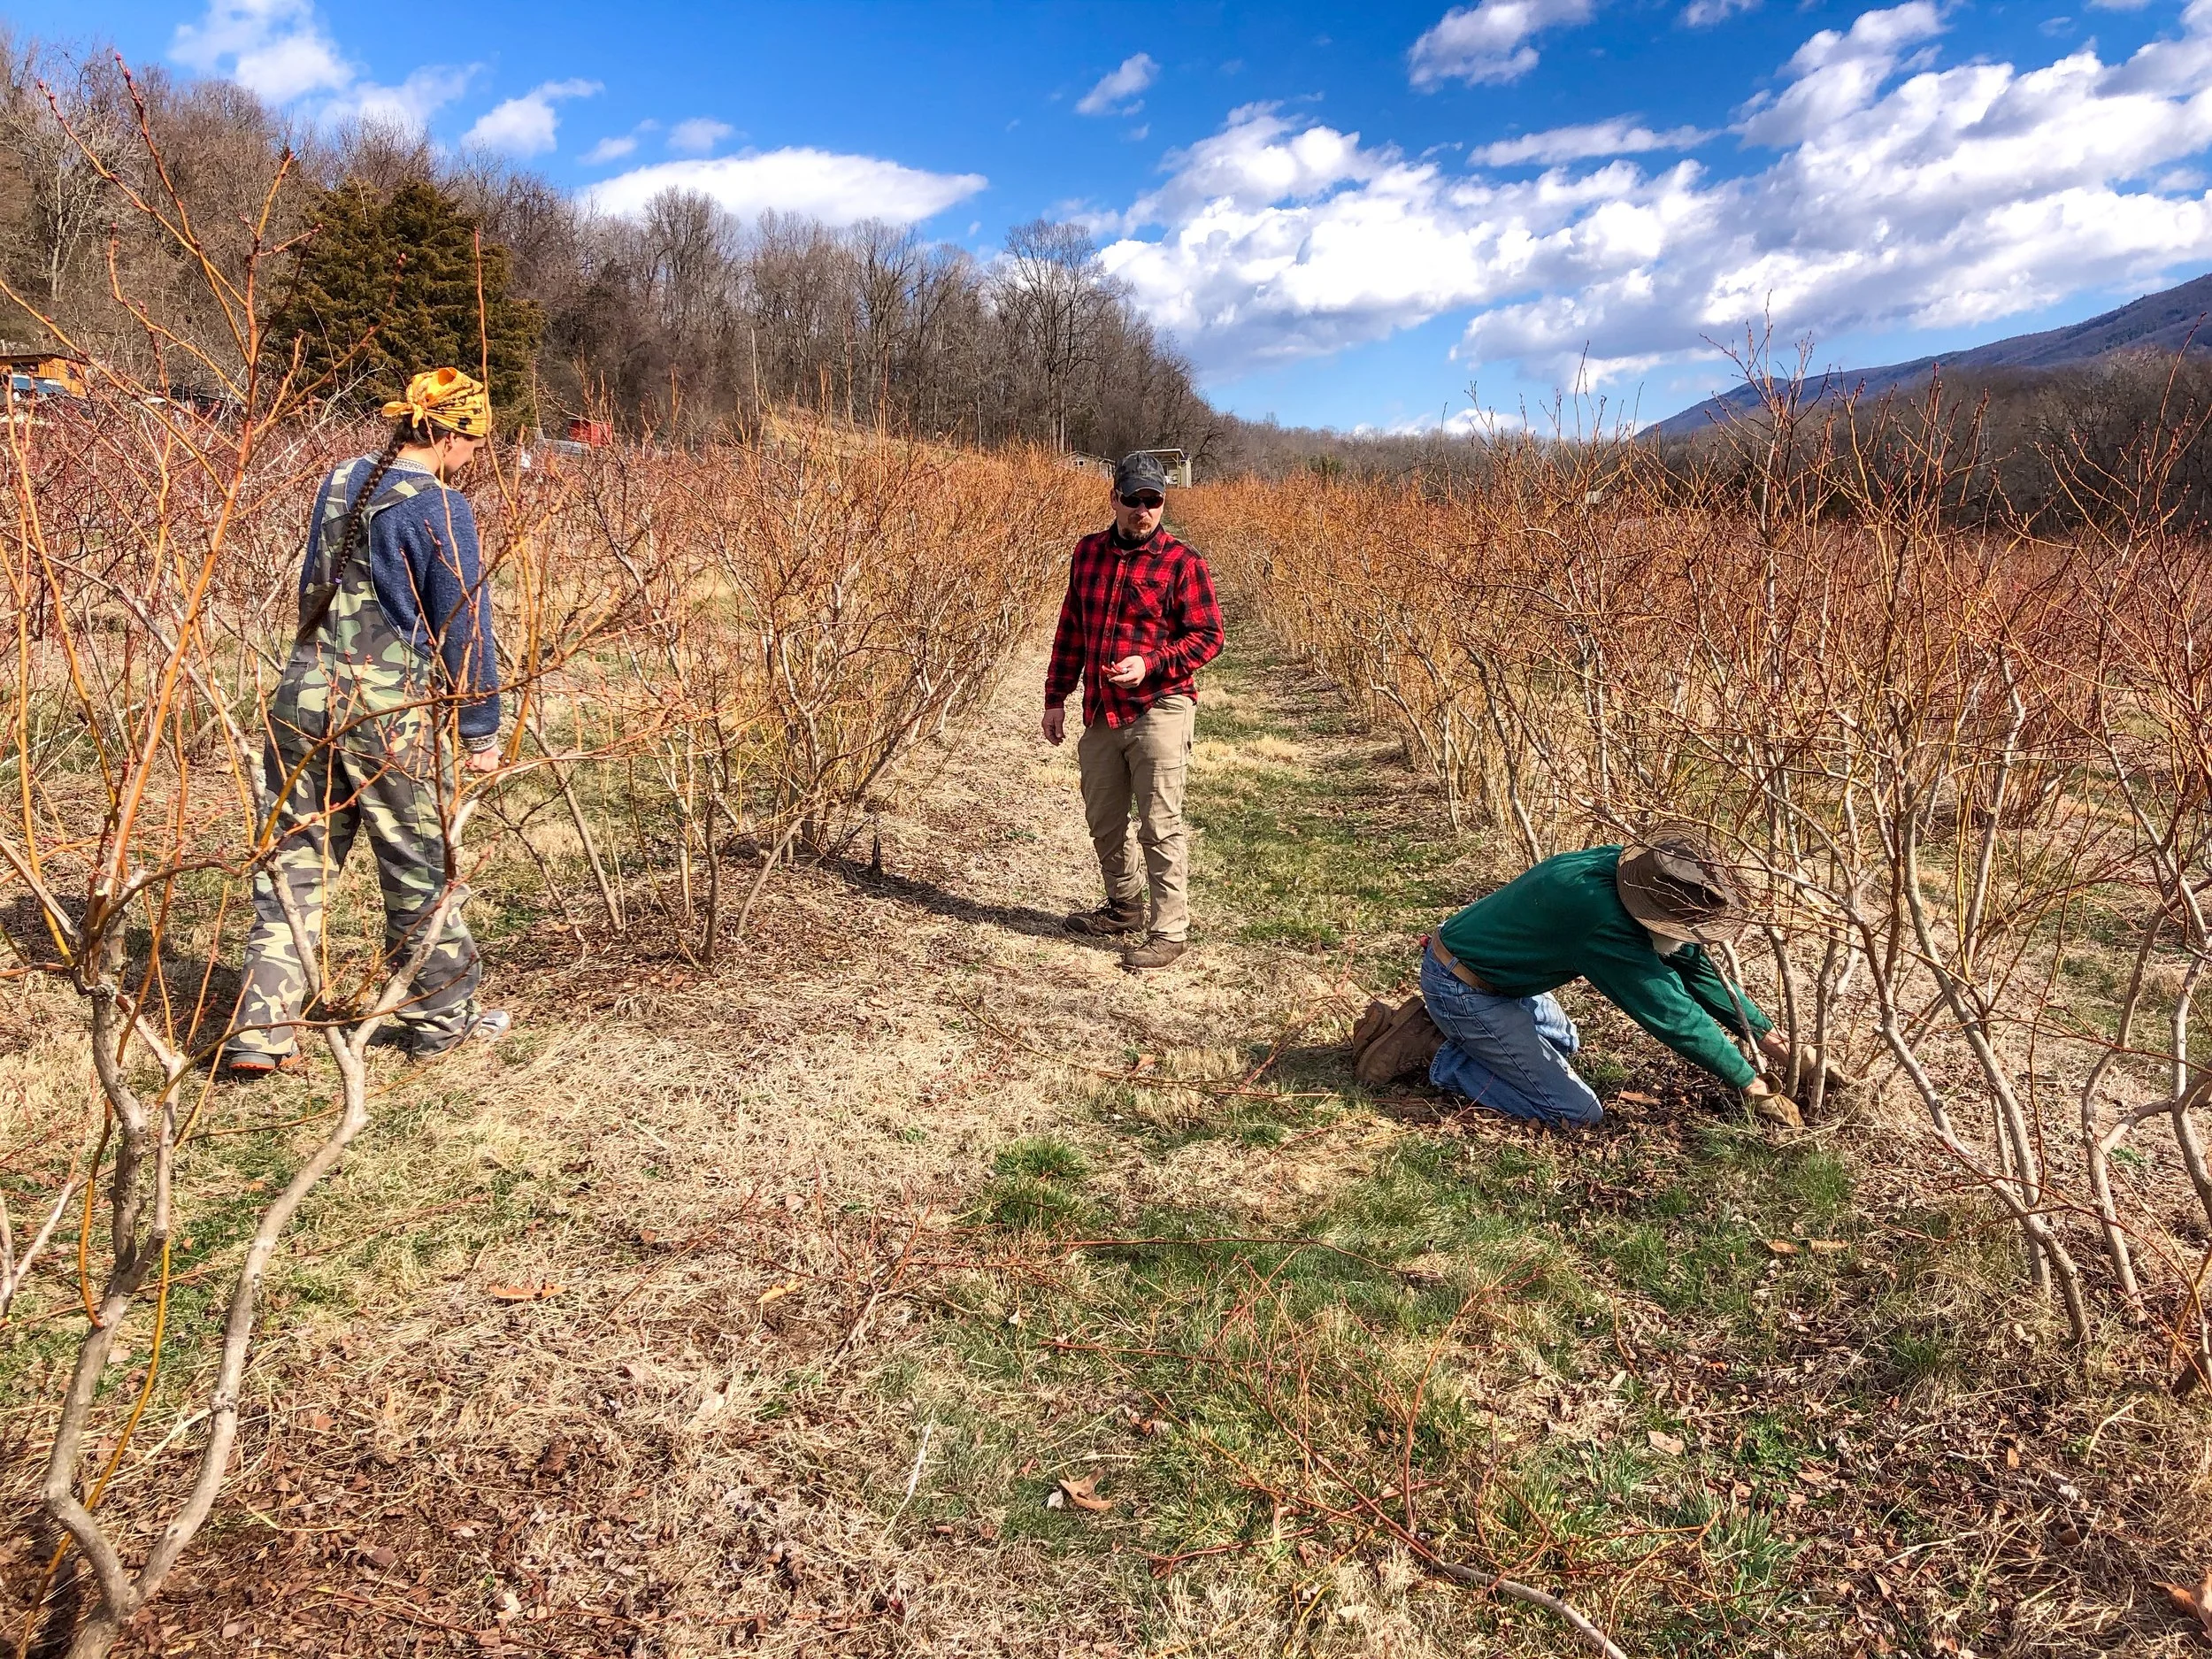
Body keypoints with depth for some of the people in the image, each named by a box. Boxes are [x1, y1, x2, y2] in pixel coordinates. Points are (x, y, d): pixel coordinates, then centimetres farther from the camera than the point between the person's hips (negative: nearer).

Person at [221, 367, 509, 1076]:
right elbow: (465, 627, -11)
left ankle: (261, 1031, 10)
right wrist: (480, 730, -4)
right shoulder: (441, 509, -11)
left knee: (292, 864, 10)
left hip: (305, 696, 6)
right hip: (389, 712, -6)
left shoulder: (340, 483, 11)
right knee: (419, 867, 8)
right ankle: (441, 1016, 22)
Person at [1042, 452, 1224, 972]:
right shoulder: (1088, 553, 11)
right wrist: (1056, 698, 14)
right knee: (1104, 820, 17)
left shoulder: (1181, 562, -5)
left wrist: (1150, 664, -20)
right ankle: (1123, 909, 37)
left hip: (1159, 710, -6)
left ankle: (1170, 930, 5)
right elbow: (1070, 630, 16)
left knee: (1160, 826, -5)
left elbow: (1208, 635, -6)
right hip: (1100, 714, 6)